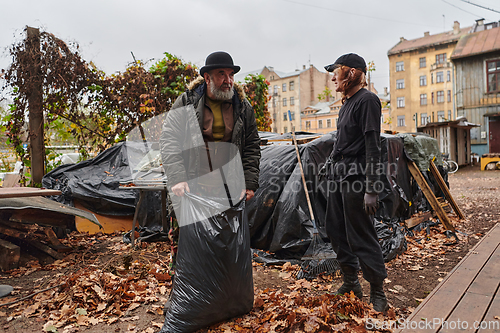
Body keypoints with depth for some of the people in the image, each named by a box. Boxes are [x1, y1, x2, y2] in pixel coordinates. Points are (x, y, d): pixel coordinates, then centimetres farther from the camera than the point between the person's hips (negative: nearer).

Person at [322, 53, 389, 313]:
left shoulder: (367, 100, -10)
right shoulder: (346, 103, 18)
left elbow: (372, 145, -17)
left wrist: (371, 189, -22)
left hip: (355, 178, -9)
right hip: (338, 176, 10)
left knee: (361, 237, -4)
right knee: (335, 230, 13)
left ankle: (378, 294, 13)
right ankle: (351, 284, 28)